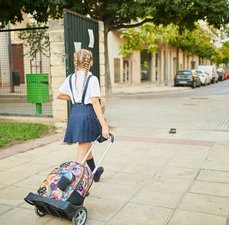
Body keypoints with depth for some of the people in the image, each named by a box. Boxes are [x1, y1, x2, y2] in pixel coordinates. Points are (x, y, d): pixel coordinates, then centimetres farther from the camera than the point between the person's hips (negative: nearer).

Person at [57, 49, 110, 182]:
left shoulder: (70, 79, 5)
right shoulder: (92, 79, -13)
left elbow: (59, 95, 14)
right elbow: (95, 103, -20)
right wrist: (104, 126, -20)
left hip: (75, 114, 7)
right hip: (88, 114, -7)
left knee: (87, 145, 25)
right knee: (82, 152, 1)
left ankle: (95, 173, 48)